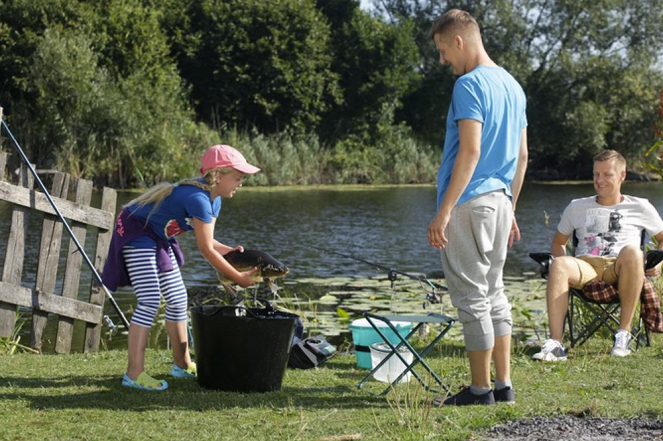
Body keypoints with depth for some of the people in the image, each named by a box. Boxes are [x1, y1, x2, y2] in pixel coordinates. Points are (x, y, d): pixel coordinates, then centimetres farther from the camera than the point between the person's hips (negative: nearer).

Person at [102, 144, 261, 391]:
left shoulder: (214, 200, 1)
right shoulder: (198, 199, -30)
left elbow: (207, 242, 4)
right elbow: (206, 250, -27)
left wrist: (229, 251, -15)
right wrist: (238, 278, -21)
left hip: (159, 239, 10)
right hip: (136, 232, -10)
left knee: (177, 300, 11)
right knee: (150, 301, -18)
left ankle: (182, 364, 22)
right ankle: (134, 373, -18)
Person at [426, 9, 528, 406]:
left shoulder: (470, 84, -14)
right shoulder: (513, 86, 14)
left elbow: (470, 152, -21)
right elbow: (522, 156, 17)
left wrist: (444, 212, -20)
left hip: (470, 203, -9)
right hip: (501, 201, 9)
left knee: (472, 296, -2)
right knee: (494, 293, 14)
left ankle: (481, 389, 1)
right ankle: (504, 385, 16)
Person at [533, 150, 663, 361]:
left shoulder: (640, 207, 20)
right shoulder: (577, 207, 25)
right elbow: (558, 243, 30)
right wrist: (566, 263, 7)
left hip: (620, 269, -1)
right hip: (585, 266, 1)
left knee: (632, 251, -39)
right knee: (559, 265, -35)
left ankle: (624, 332, -33)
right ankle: (555, 344, -46)